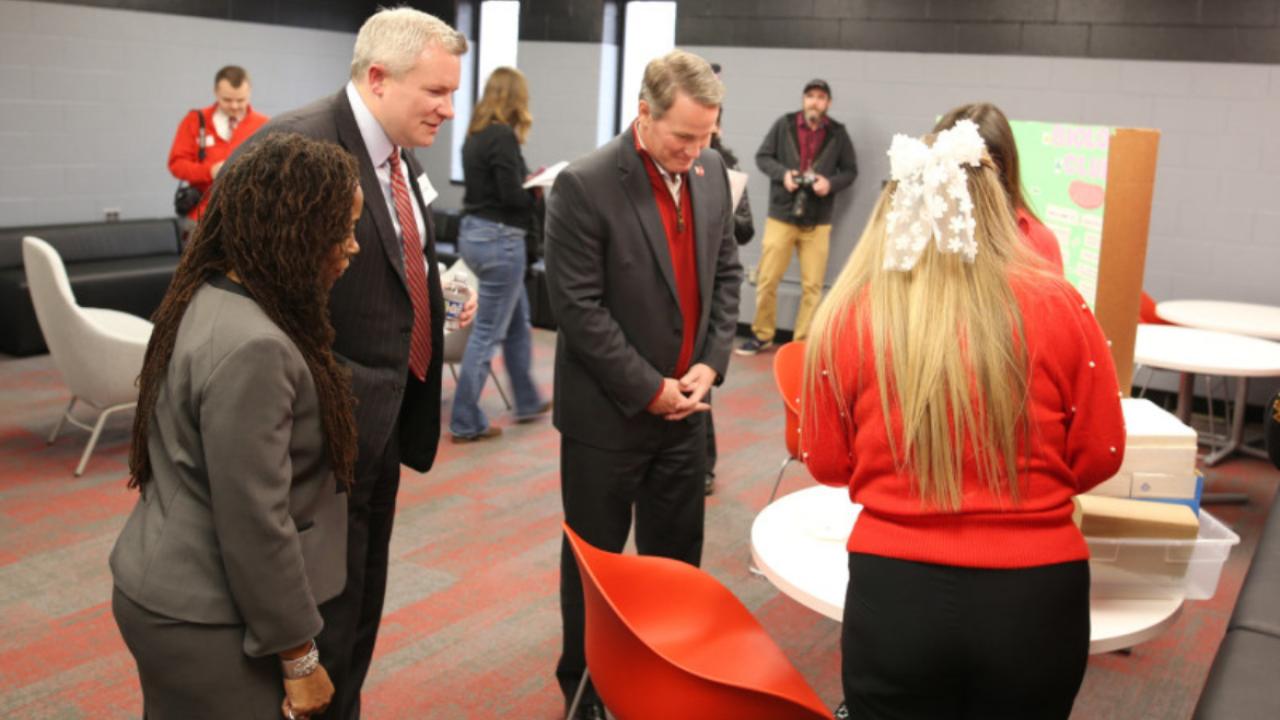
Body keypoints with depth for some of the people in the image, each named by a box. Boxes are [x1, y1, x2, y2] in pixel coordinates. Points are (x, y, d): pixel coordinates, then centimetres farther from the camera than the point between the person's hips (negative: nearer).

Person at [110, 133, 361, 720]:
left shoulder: (207, 300, 2)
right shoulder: (250, 348, -27)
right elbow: (254, 524, -24)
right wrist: (298, 656, -16)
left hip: (167, 589, 9)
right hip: (205, 622, -9)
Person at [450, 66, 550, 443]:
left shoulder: (476, 134, 10)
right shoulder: (503, 136, -16)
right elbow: (513, 197, -20)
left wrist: (528, 182, 7)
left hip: (474, 232, 10)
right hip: (499, 239, -10)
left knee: (518, 322, 21)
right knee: (488, 332, -1)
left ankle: (527, 402, 34)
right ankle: (466, 422, 5)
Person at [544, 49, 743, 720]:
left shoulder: (711, 172, 2)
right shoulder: (584, 185, -18)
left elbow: (726, 271, 9)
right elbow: (578, 306, -18)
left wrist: (711, 363, -3)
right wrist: (647, 388, -16)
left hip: (684, 405, 5)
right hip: (609, 411, -5)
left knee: (677, 554, 15)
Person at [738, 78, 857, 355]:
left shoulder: (838, 134, 1)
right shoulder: (784, 125, -1)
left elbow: (850, 170, 7)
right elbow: (762, 156, 3)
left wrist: (831, 183, -13)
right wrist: (782, 173, -15)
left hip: (817, 221, 1)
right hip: (781, 215, -1)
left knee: (812, 285, 3)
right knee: (767, 279, 3)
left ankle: (804, 342, 13)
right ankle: (761, 335, 20)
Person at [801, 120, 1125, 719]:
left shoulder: (847, 315, -7)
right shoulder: (1060, 306, -7)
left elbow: (827, 463, 3)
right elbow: (1100, 456, 2)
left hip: (895, 591, -1)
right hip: (1035, 596, 1)